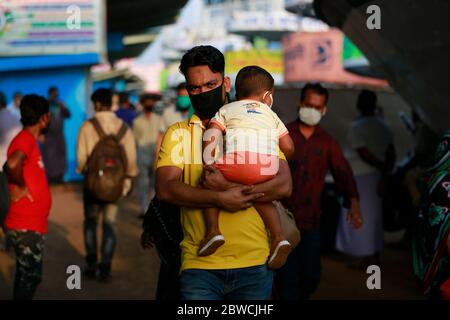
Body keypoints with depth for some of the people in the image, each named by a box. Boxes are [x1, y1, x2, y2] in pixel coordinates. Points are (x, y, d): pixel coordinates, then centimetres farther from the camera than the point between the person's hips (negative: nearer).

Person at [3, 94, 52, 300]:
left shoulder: (29, 139, 13)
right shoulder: (26, 139, -17)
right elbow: (12, 165, -38)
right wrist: (21, 187, -21)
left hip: (31, 225, 9)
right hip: (26, 227, -9)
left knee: (29, 276, 17)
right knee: (29, 277, -2)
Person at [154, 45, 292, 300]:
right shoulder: (178, 133, 9)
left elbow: (284, 186, -4)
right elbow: (165, 189, -6)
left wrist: (226, 187, -13)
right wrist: (220, 199, -17)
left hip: (255, 263, 1)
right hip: (199, 264, 0)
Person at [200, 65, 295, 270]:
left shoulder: (227, 110, 26)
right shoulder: (271, 115, 32)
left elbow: (211, 136, 9)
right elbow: (289, 148, 25)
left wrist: (208, 164, 6)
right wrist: (274, 164, 41)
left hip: (236, 161, -3)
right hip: (267, 167, 3)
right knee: (261, 197, 24)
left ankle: (213, 230, 1)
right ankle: (278, 236, 4)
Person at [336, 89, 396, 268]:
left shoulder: (357, 127, -13)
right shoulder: (383, 126, 8)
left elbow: (365, 154, -19)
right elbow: (391, 154, 1)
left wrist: (382, 166, -7)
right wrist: (386, 174, -2)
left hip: (360, 178, -7)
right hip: (376, 177, 7)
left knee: (362, 218, 0)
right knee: (374, 216, 14)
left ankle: (368, 259, 3)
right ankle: (375, 256, 20)